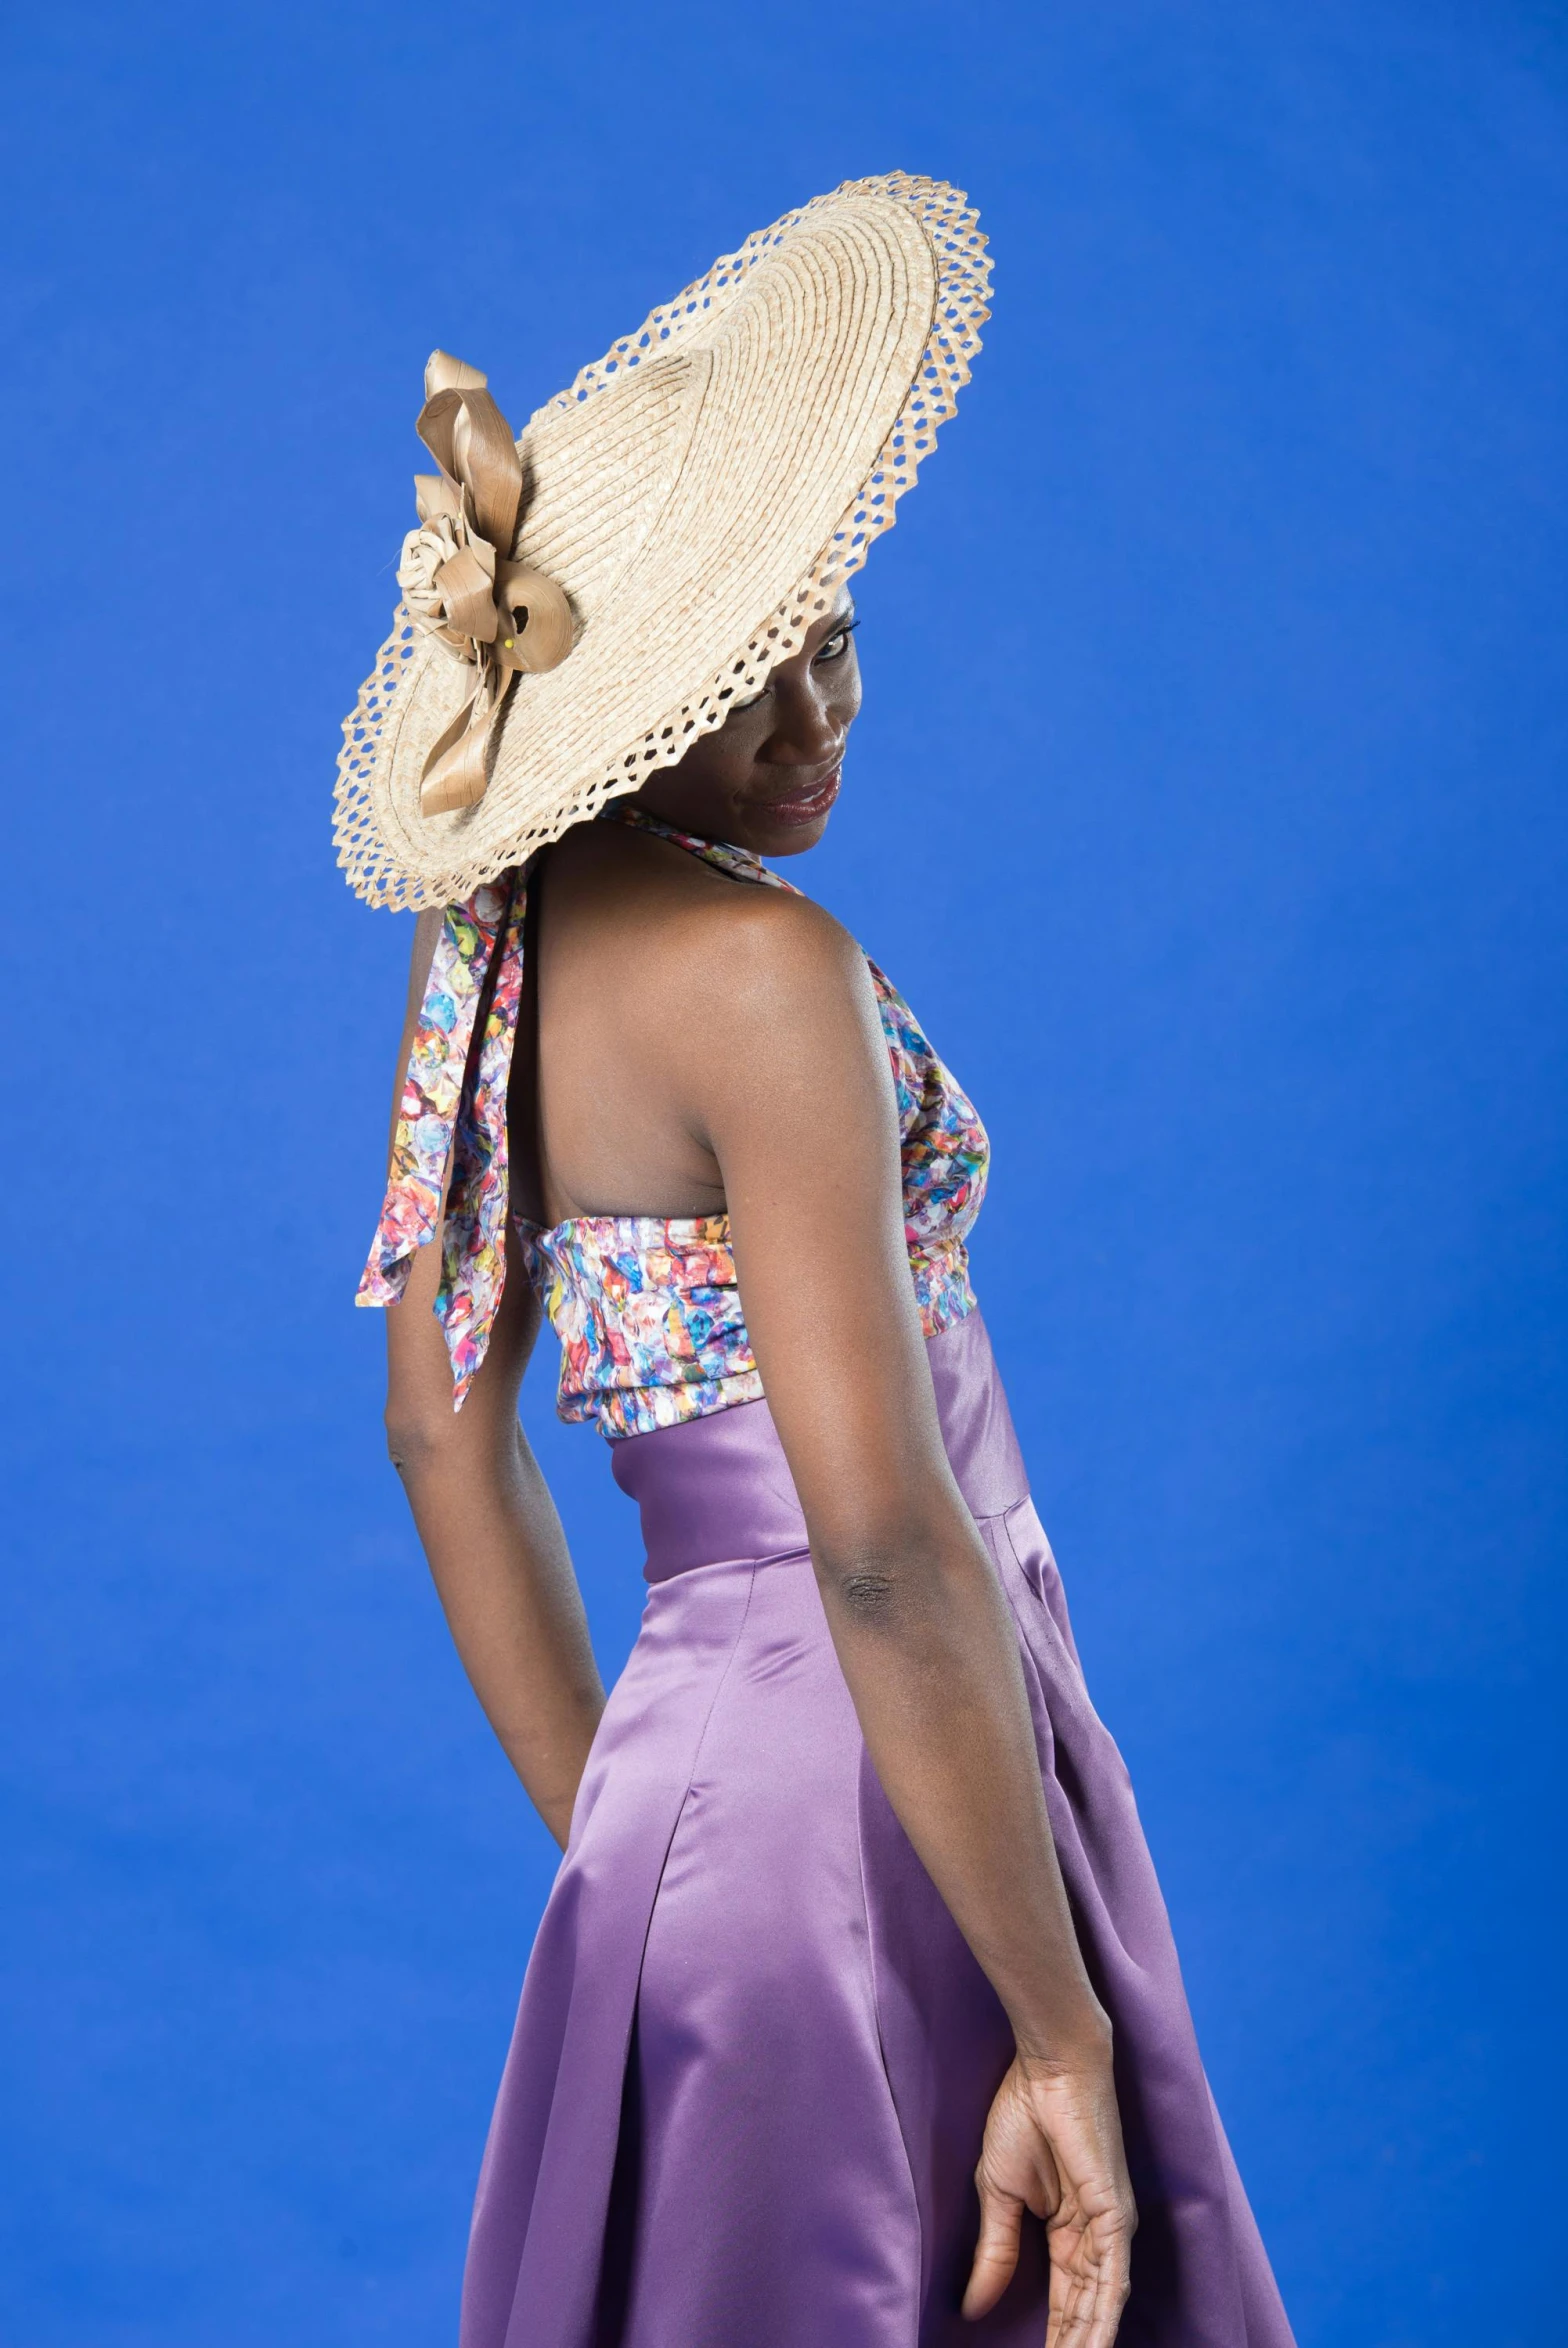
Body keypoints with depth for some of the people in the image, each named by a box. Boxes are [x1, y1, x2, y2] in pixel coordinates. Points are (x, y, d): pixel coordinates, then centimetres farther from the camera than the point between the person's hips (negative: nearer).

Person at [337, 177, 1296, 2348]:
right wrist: (1068, 2034, -16)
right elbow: (886, 1540, -24)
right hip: (877, 1835, -8)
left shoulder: (490, 942, 5)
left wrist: (618, 1847, 18)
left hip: (691, 1775, 8)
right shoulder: (752, 965, -20)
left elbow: (446, 1436, 12)